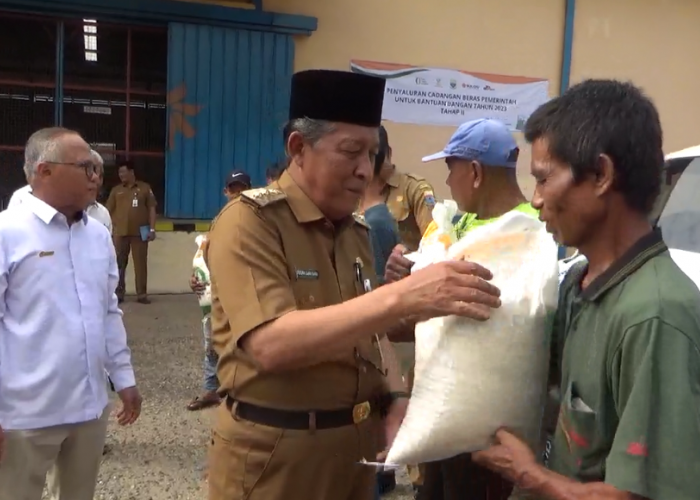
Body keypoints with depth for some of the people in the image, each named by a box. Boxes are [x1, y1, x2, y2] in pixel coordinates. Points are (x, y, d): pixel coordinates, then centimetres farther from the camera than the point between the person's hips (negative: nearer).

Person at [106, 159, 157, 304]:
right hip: (120, 232, 2)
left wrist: (152, 229, -3)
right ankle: (119, 292, 14)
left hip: (139, 232, -2)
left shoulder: (145, 188, 5)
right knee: (119, 264, 5)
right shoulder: (116, 190, 10)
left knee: (140, 263, 1)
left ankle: (142, 294, 6)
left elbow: (151, 209, 4)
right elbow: (109, 211, 11)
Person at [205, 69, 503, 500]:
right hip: (275, 454, -6)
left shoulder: (356, 231, 9)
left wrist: (396, 400, -3)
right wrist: (401, 297, -36)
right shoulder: (249, 221, -16)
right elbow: (271, 344, -29)